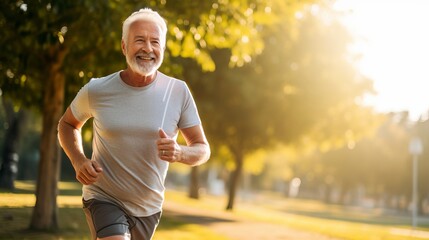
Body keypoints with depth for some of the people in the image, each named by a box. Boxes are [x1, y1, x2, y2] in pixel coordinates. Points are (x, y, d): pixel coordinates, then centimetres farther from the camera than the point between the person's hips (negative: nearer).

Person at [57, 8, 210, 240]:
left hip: (148, 207, 3)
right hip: (104, 199, -3)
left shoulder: (178, 91, -11)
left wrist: (180, 153, -29)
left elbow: (202, 149, -5)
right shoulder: (96, 90, -11)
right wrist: (78, 160, -11)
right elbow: (67, 124, 8)